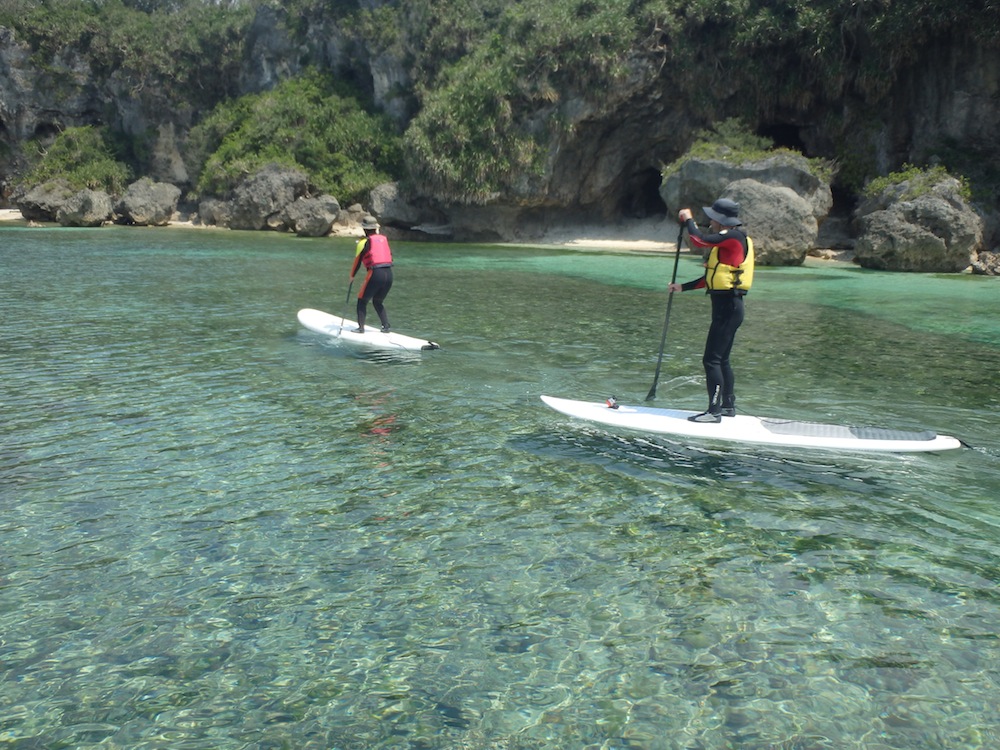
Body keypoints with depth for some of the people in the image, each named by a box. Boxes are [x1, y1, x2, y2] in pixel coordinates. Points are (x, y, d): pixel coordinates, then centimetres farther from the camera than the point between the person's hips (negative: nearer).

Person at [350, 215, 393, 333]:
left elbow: (357, 260, 3)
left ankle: (361, 327, 0)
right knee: (377, 302, 21)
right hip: (389, 274, 5)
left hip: (375, 274, -5)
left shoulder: (365, 241, 0)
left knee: (362, 301, 10)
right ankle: (386, 326, 10)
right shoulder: (384, 238, 14)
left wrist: (352, 276, 15)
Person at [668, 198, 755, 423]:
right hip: (727, 305, 10)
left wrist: (688, 219, -4)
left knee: (711, 359, -10)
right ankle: (728, 406, 26)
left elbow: (699, 240, -23)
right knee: (722, 359, 17)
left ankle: (714, 411, -8)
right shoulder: (728, 241, 19)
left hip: (727, 306, -10)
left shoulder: (734, 237, -11)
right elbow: (712, 278, 23)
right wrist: (683, 287, 24)